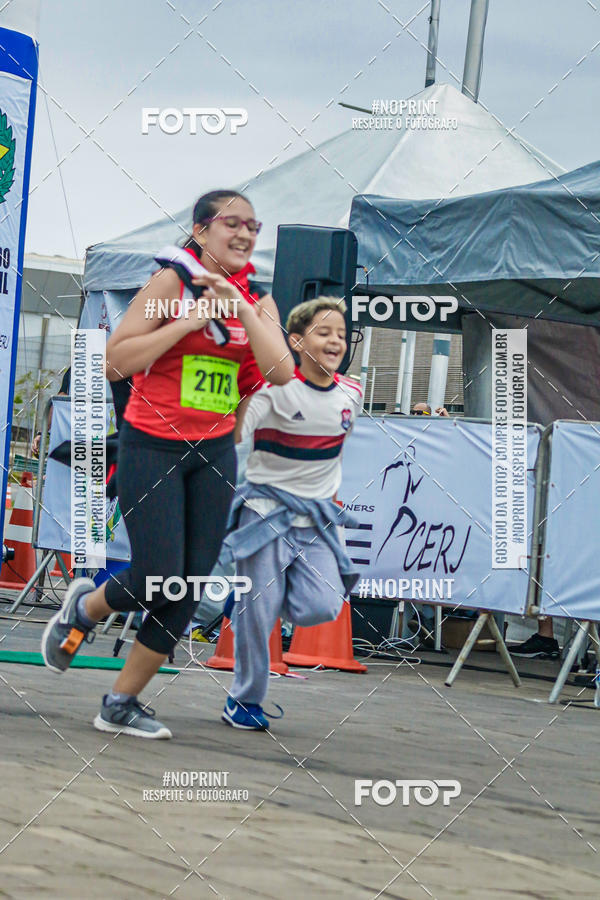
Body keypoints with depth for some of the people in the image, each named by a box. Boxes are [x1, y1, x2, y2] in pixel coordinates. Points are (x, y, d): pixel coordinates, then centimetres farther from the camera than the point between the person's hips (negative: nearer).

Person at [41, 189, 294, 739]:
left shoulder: (257, 300, 7)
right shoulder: (174, 280, -8)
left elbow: (282, 373, -7)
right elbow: (116, 361, -14)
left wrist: (239, 308, -16)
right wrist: (189, 320, -19)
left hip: (214, 454, 5)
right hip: (153, 446, -5)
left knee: (189, 590, 0)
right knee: (158, 580, -13)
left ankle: (122, 704, 11)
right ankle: (84, 607, 20)